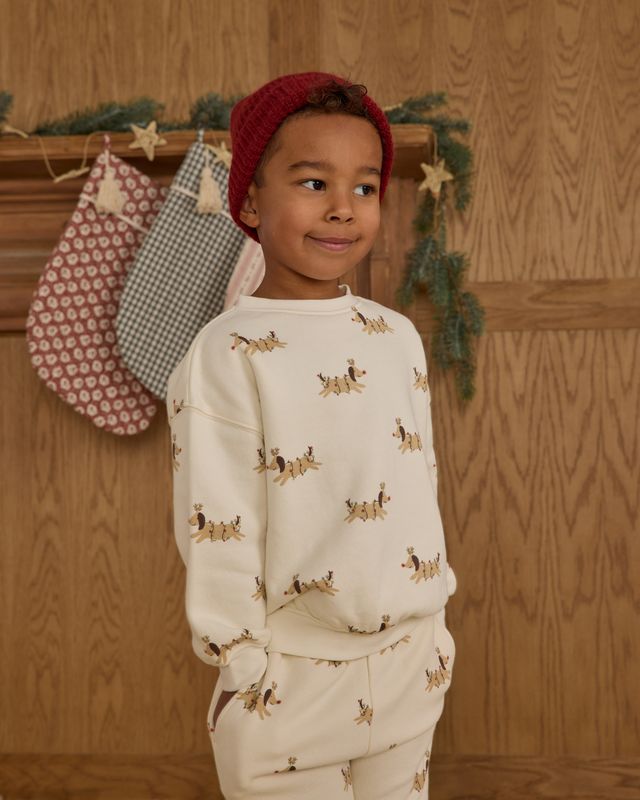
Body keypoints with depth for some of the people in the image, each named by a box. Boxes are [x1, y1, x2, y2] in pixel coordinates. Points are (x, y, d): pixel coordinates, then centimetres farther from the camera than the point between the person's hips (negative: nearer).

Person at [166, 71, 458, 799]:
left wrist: (434, 625, 12)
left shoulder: (398, 338, 3)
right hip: (294, 678, -5)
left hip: (411, 659, 5)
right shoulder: (229, 354, -15)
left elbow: (422, 484, 10)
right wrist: (243, 666, -11)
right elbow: (215, 525, -14)